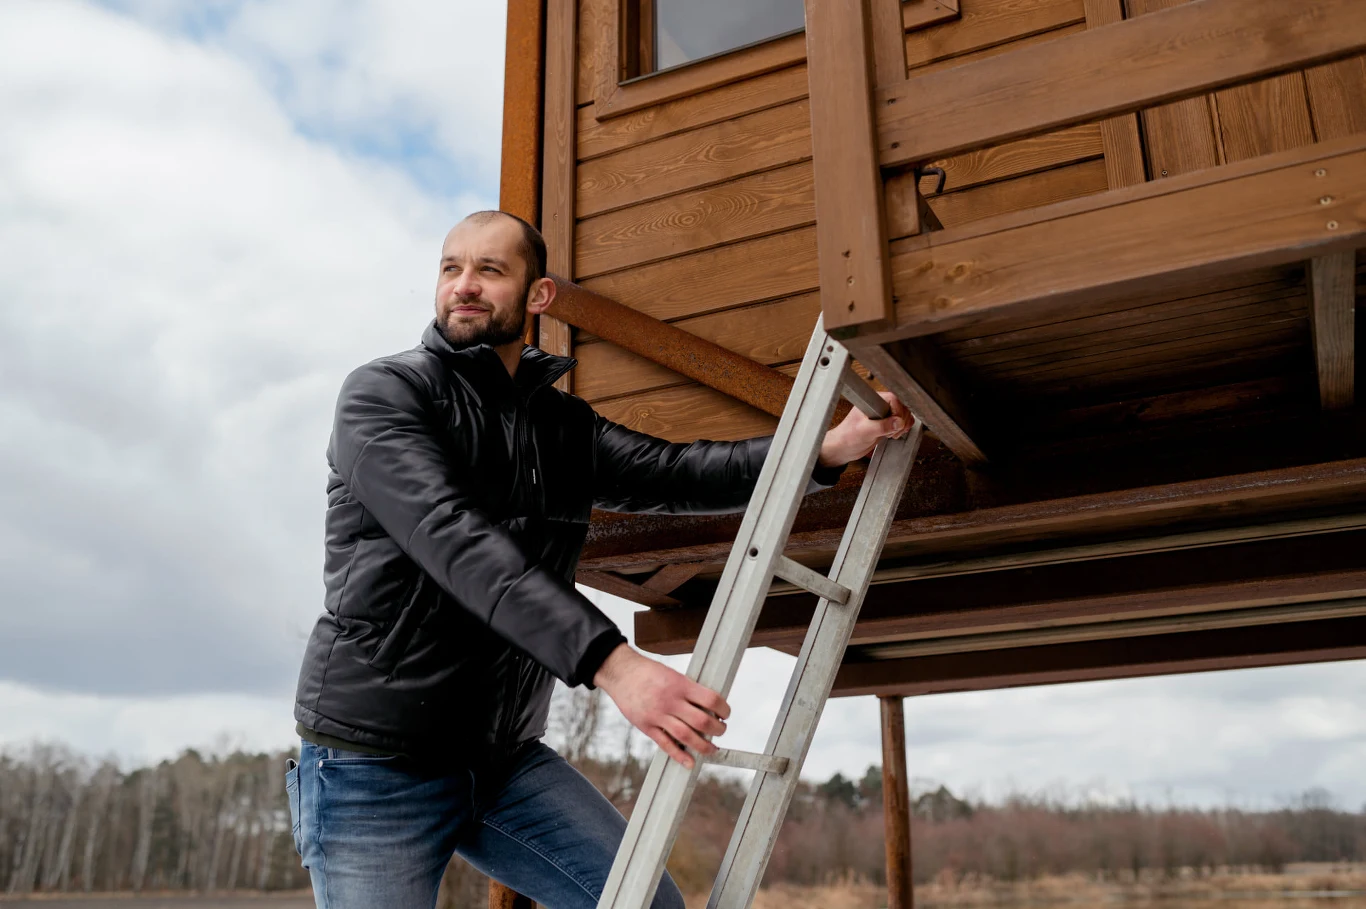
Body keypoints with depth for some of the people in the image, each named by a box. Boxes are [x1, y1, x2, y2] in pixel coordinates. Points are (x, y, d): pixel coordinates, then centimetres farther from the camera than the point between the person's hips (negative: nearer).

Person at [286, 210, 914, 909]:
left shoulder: (563, 425, 11)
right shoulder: (381, 393, -10)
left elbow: (674, 473, 1)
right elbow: (457, 543, -25)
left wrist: (828, 448, -13)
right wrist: (611, 662, -35)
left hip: (505, 758, 6)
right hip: (374, 763, -5)